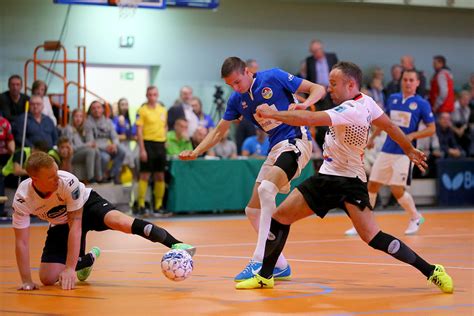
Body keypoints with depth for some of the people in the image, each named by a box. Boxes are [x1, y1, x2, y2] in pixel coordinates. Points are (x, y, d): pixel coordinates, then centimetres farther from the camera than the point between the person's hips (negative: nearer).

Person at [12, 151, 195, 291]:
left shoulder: (68, 182, -34)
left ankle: (175, 245, -40)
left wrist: (69, 269, -35)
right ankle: (89, 258, 25)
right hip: (60, 225, 3)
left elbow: (76, 226, -31)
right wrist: (27, 281, -31)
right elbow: (21, 242, -24)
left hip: (86, 204, -3)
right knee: (47, 279, -6)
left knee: (118, 220, -35)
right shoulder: (22, 199, -29)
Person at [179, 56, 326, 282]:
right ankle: (280, 265, 16)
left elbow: (318, 89, -5)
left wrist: (303, 104, -25)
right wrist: (195, 152, 5)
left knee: (266, 188, -31)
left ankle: (260, 261, -34)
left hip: (296, 141, -8)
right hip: (275, 149, 8)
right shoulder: (236, 100, 9)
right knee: (253, 211, 4)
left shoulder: (274, 77, -7)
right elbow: (219, 131, 19)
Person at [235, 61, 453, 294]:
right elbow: (390, 126, 12)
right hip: (326, 177, 10)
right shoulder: (365, 102, 1)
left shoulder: (350, 111, -25)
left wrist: (272, 114, -26)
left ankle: (431, 271, -9)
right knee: (279, 218, 2)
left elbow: (309, 119, -32)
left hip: (348, 181, -10)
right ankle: (264, 276, 14)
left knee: (373, 238, -20)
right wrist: (410, 150, 25)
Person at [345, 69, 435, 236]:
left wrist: (412, 136, -17)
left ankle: (415, 218, 17)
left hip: (404, 153, -5)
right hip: (386, 151, 5)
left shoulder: (421, 104, -5)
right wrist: (372, 138, 19)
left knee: (397, 190, -8)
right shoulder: (393, 99, 8)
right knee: (372, 186, 2)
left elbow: (431, 129, -4)